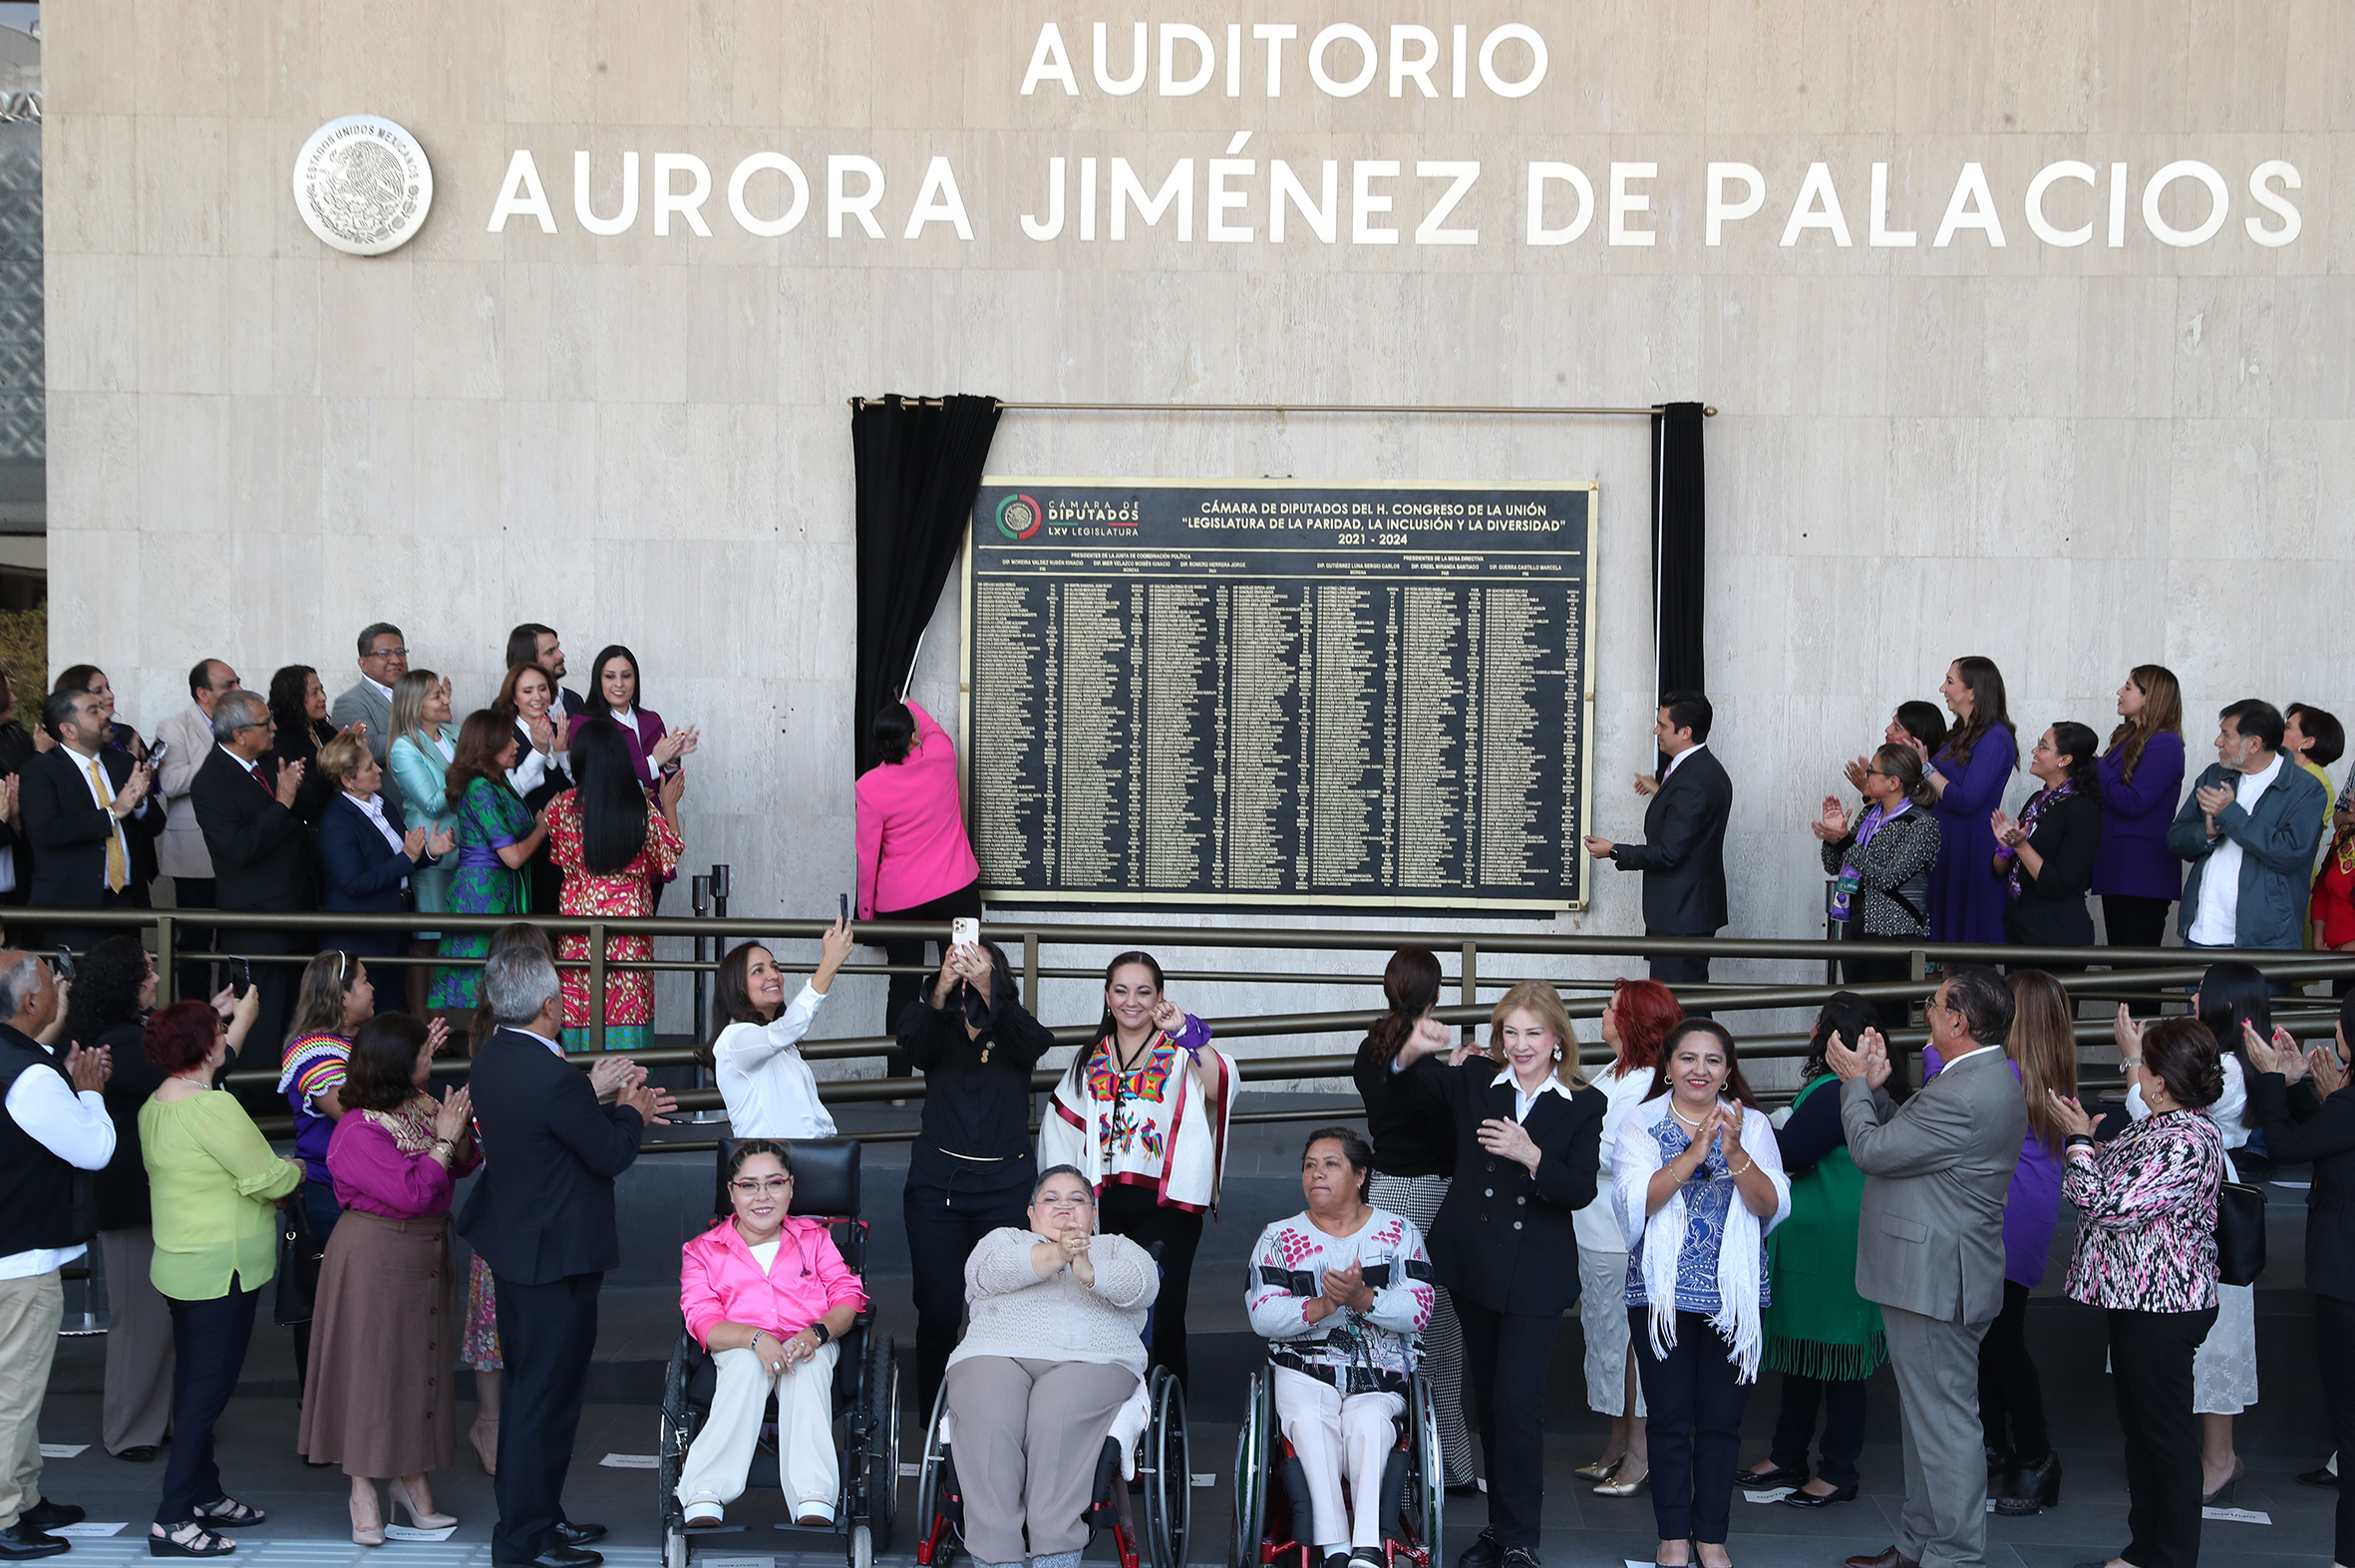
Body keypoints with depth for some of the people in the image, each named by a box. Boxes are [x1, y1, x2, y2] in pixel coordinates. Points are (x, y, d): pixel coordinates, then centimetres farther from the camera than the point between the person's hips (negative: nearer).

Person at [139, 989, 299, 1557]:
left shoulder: (156, 1106, 6)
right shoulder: (213, 1108, -22)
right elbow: (269, 1180, -19)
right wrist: (296, 1167, 1)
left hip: (182, 1268, 10)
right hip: (222, 1270, -10)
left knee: (195, 1383, 17)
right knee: (207, 1387, -5)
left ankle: (204, 1495, 28)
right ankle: (172, 1520, -2)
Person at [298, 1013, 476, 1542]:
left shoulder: (421, 1106, 3)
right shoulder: (358, 1132, -20)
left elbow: (464, 1165, 9)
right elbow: (412, 1192, -25)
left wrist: (460, 1132, -9)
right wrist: (443, 1140, -17)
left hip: (424, 1253, 8)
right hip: (374, 1256, -8)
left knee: (419, 1359, 12)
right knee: (370, 1362, 0)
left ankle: (412, 1477, 23)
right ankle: (363, 1493, 10)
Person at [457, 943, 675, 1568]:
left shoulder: (493, 1058, 2)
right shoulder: (554, 1077, -27)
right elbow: (612, 1153, -17)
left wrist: (623, 1110, 16)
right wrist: (631, 1112, 2)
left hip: (512, 1245, 10)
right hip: (557, 1256, -10)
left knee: (528, 1387, 20)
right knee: (546, 1395, 0)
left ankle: (534, 1513, 33)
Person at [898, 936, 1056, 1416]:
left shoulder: (1012, 1031, 7)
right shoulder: (938, 1030, 8)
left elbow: (1035, 1042, -19)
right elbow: (913, 1041, -16)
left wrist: (985, 990, -36)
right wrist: (943, 988, -36)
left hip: (1004, 1189, 0)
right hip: (937, 1185, 0)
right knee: (938, 1308, -3)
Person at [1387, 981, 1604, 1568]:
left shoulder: (1583, 1106, -2)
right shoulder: (1474, 1080, 3)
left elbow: (1581, 1191, -10)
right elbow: (1414, 1089, 9)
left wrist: (1532, 1156, -27)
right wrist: (1414, 1052, -14)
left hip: (1535, 1275, -3)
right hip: (1472, 1263, 3)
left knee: (1518, 1399, -9)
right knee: (1485, 1397, 12)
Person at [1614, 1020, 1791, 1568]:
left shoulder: (1751, 1126, 3)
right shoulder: (1640, 1124, -1)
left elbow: (1771, 1206, -7)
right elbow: (1637, 1201, -15)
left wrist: (1735, 1154, -24)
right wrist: (1693, 1153, -26)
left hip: (1735, 1294, 1)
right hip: (1662, 1292, -1)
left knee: (1721, 1419, 6)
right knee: (1670, 1419, 3)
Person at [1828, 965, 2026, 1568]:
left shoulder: (1964, 1094, -25)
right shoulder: (1987, 1080, 11)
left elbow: (1872, 1150, -18)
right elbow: (1907, 1137, 15)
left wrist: (1856, 1082, -4)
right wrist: (1876, 1086, 7)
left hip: (1934, 1285, -11)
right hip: (1932, 1276, 11)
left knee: (1943, 1422, -3)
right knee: (1926, 1418, 19)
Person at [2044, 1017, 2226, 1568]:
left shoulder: (2186, 1142, -23)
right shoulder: (2156, 1128, 9)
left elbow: (2110, 1205, -25)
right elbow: (2115, 1178, 22)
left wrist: (2080, 1140, -13)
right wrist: (2084, 1138, 10)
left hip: (2162, 1309, -10)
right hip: (2135, 1297, 10)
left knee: (2165, 1430, 1)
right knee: (2137, 1424, 17)